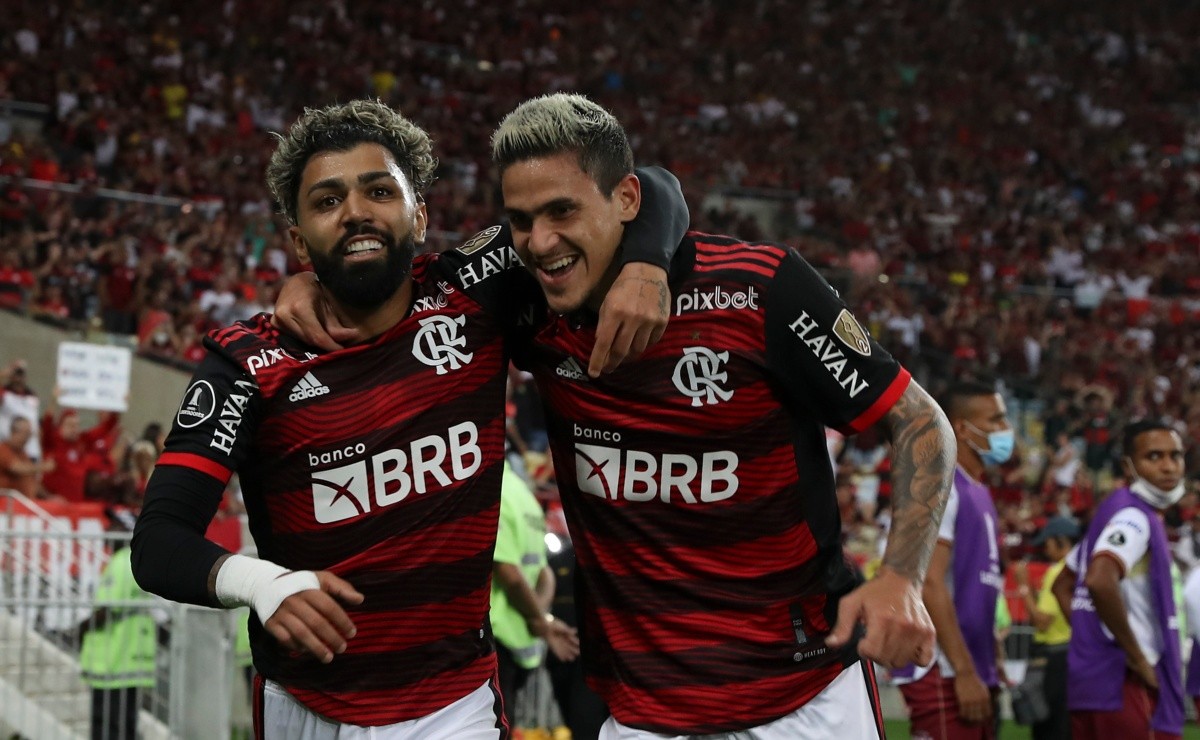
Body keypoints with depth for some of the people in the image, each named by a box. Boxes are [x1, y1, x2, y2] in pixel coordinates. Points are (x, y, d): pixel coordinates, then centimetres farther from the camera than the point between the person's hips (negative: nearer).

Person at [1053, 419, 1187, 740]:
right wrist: (1136, 655, -20)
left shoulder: (1112, 511, 18)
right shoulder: (1134, 517, -12)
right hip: (1123, 682, -10)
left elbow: (1062, 585, 27)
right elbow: (1100, 581, -30)